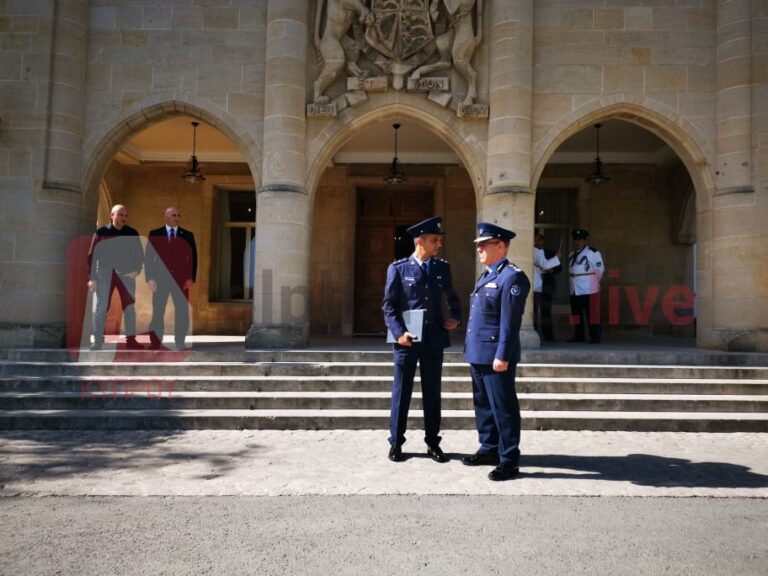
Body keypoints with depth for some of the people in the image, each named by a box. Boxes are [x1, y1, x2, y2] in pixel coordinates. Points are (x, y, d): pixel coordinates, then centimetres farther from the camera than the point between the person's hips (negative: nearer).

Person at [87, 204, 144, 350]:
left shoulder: (132, 233, 4)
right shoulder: (101, 232, -1)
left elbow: (139, 254, 7)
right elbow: (92, 255, -2)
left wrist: (136, 270, -10)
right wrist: (91, 277, -6)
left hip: (126, 273, 2)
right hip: (105, 273, -1)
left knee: (130, 307, 3)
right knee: (100, 308, 0)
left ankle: (130, 339, 10)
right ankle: (97, 341, 8)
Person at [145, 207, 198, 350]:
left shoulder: (188, 235, 6)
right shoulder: (154, 234, 5)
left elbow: (193, 257, 4)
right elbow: (149, 257, 2)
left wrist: (191, 278, -6)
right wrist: (150, 278, -7)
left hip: (181, 279, 1)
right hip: (160, 278, -1)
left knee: (182, 313, 1)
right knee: (157, 313, 1)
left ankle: (180, 344, 9)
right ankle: (155, 344, 7)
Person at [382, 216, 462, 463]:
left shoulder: (442, 267, 7)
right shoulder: (398, 268, -3)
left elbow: (453, 297, 21)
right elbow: (389, 305, -5)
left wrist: (456, 318, 5)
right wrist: (399, 332, -16)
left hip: (434, 340, 3)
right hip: (407, 340, -3)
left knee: (432, 394, 10)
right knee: (401, 392, 7)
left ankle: (432, 443, 22)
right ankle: (396, 443, 19)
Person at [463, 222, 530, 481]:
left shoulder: (512, 277, -13)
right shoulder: (486, 276, 17)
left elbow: (510, 322, -19)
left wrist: (502, 356, -21)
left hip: (496, 355, -10)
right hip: (478, 353, 10)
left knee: (503, 407, -1)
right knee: (483, 404, 17)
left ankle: (509, 460, 10)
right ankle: (489, 449, 31)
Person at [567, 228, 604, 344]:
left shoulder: (593, 253, -7)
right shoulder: (571, 255, 15)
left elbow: (600, 269, -3)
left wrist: (594, 282, 6)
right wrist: (575, 281, 14)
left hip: (589, 290, -7)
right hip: (575, 290, 7)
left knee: (592, 314, -4)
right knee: (576, 313, 11)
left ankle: (596, 337, 2)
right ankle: (578, 336, 21)